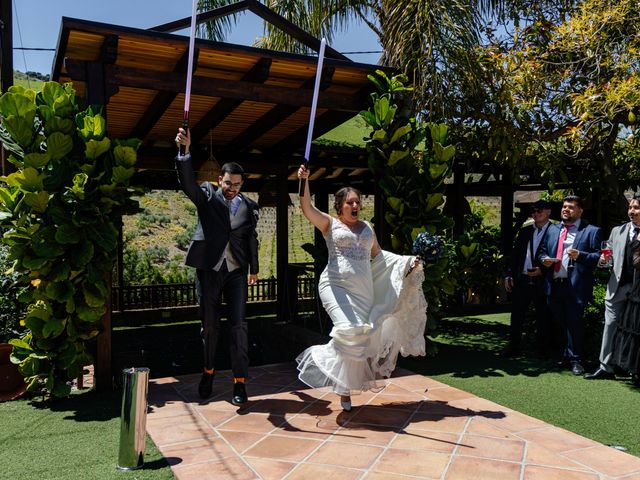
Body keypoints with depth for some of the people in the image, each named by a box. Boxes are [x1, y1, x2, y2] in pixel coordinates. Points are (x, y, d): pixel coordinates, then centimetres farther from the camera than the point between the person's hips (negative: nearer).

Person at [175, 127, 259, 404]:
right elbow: (187, 182, -18)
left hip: (236, 271, 1)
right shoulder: (207, 196, 0)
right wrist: (184, 151, -34)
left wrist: (254, 269, 16)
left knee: (238, 325, -3)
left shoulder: (249, 206, 6)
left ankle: (239, 381, 4)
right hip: (209, 269, -1)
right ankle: (208, 371, 30)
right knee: (209, 325, 10)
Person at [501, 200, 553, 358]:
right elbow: (515, 254, 12)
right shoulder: (524, 231, 12)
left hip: (542, 281, -5)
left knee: (543, 318, 6)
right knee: (516, 315, 8)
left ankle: (543, 350, 19)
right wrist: (509, 275, 6)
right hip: (521, 280, 5)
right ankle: (513, 347, 18)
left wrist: (542, 270, -18)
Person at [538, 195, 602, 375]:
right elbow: (542, 251, 21)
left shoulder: (591, 231, 1)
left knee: (574, 322, -2)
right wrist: (544, 259, 0)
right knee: (560, 322, 13)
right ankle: (566, 355, 27)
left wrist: (580, 255, -21)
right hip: (554, 285, 5)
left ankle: (575, 360, 12)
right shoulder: (552, 229, 17)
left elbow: (599, 256, -6)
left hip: (576, 286, -5)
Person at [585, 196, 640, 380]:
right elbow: (609, 258, 13)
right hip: (618, 287, 3)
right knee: (610, 326, 3)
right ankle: (606, 367, 9)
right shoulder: (617, 231, 11)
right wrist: (603, 260, -8)